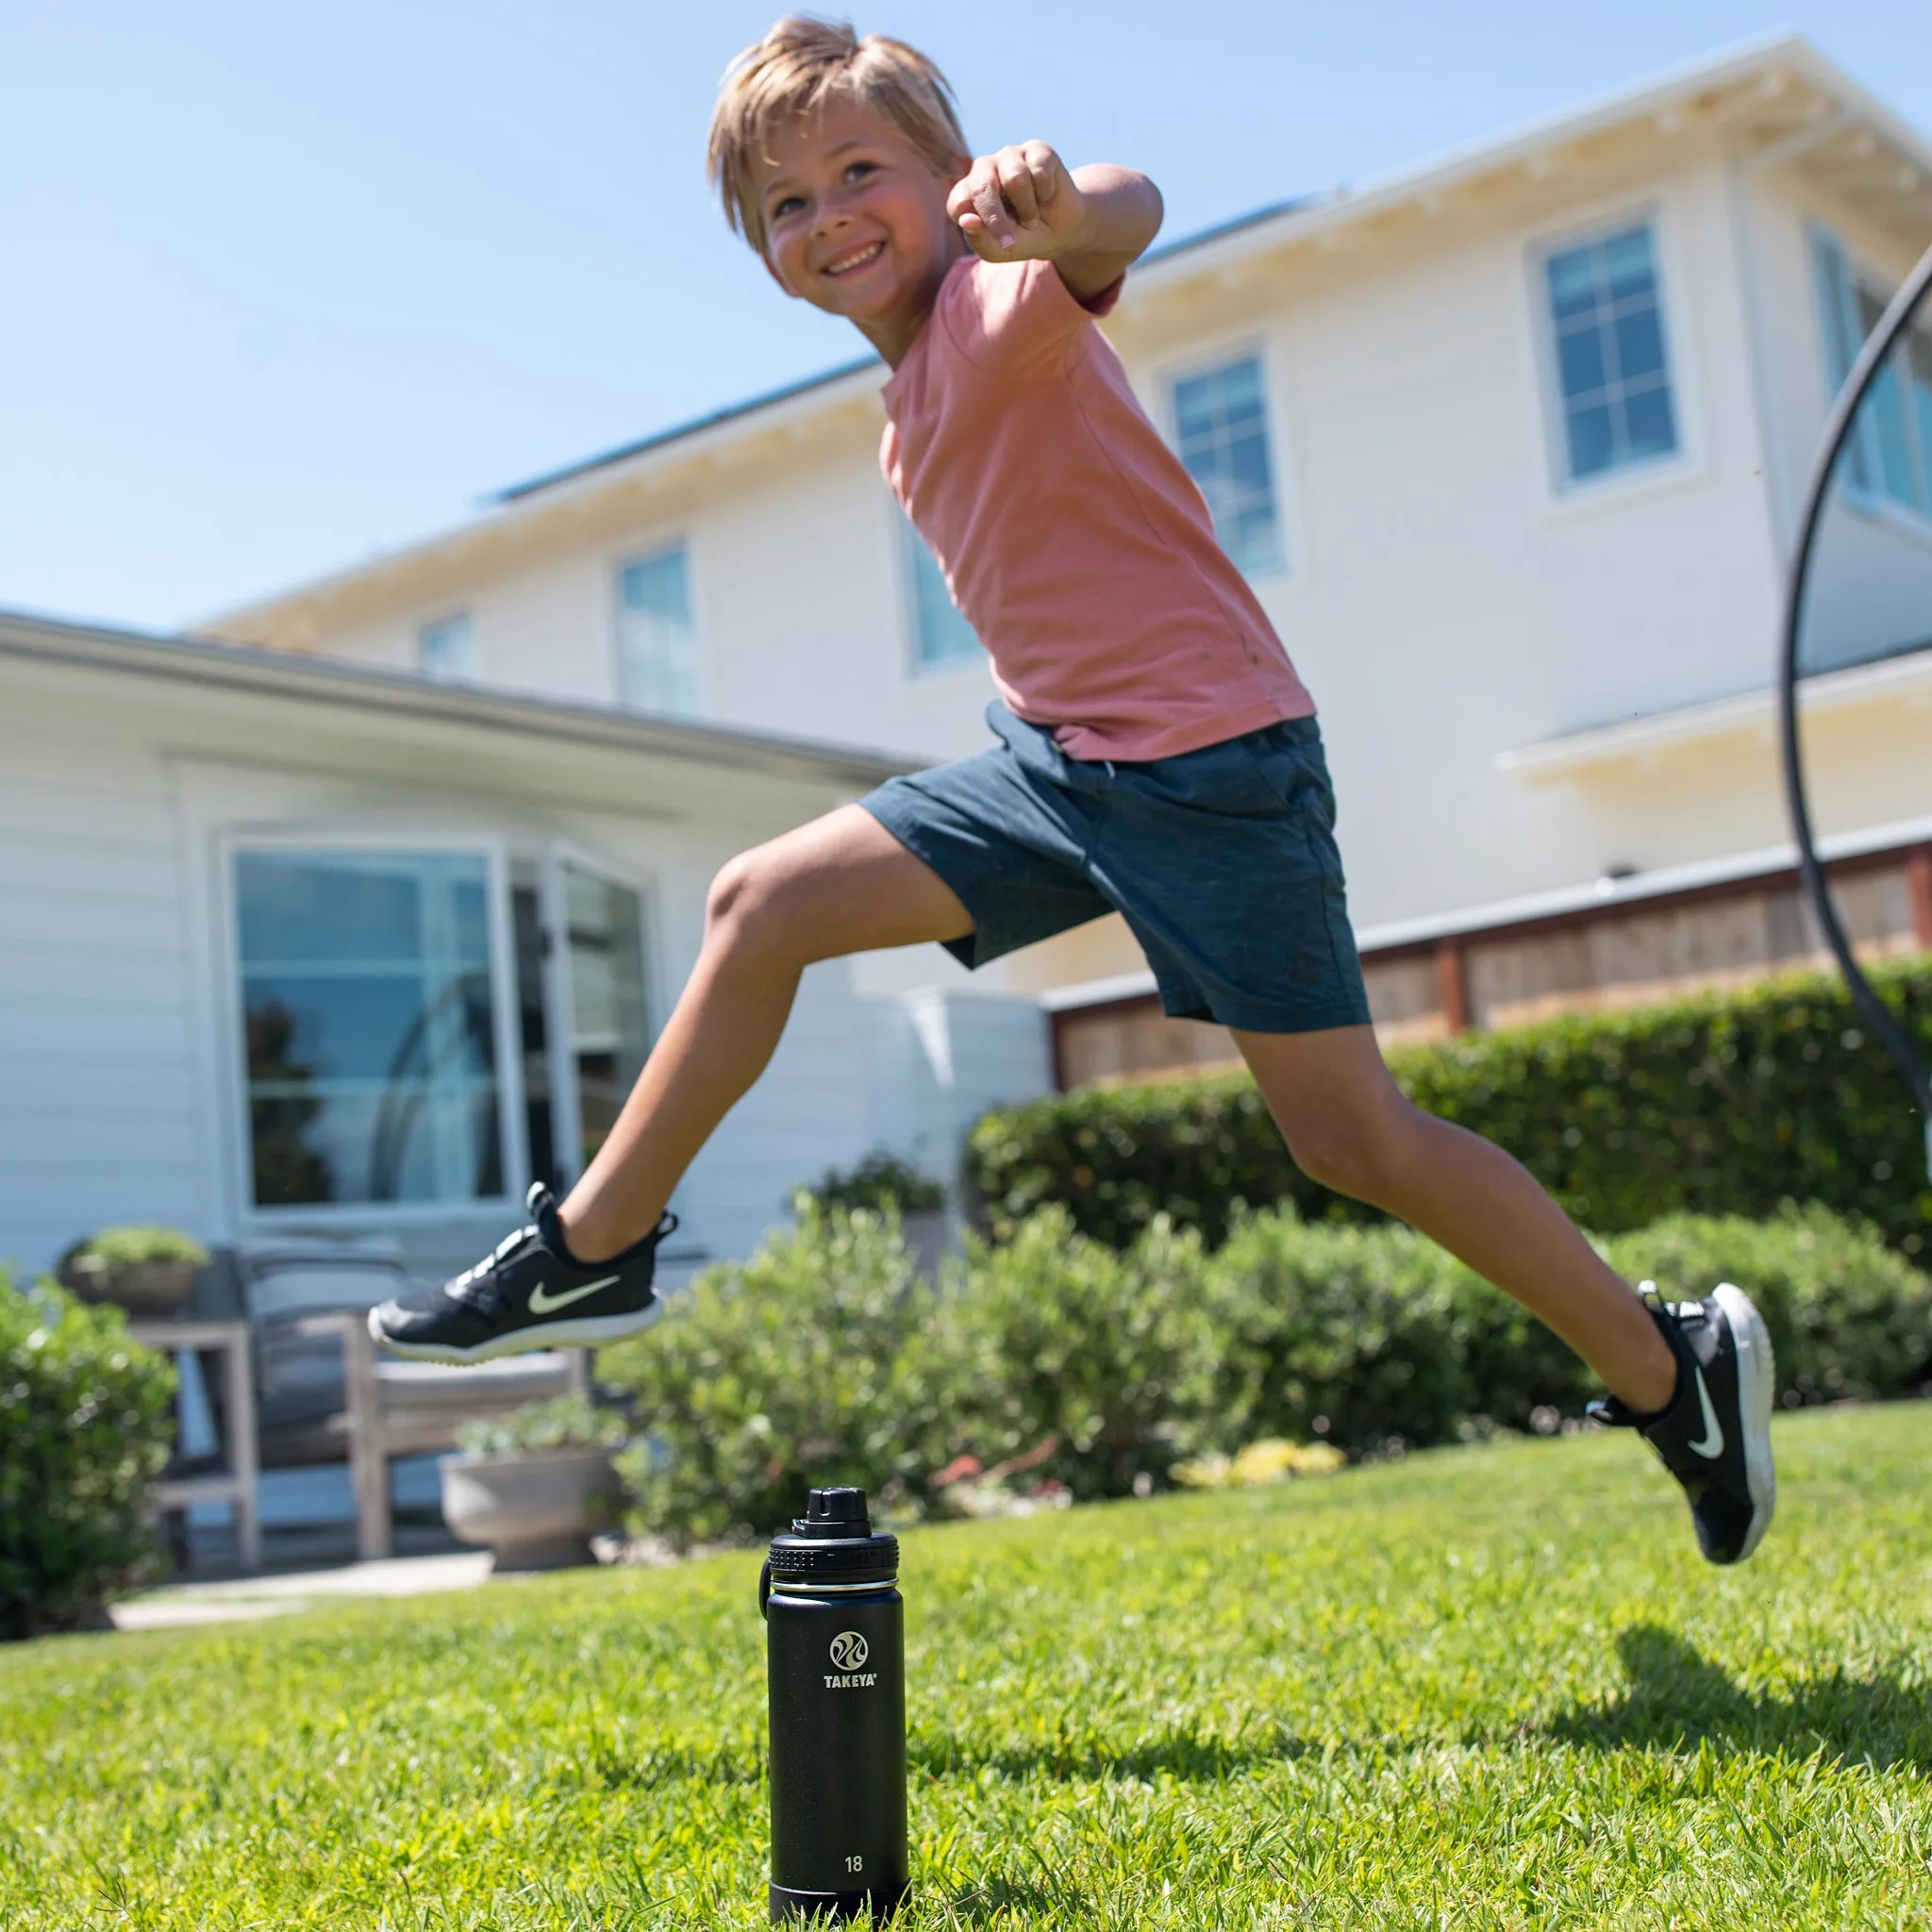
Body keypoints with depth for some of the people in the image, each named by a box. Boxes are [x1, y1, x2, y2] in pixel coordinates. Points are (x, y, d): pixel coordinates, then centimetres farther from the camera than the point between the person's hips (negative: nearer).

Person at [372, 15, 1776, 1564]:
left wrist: (1057, 205, -60)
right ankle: (593, 1254, 16)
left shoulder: (1006, 301, -14)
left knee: (1352, 1140, -6)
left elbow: (1125, 220, -38)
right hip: (1058, 754, 8)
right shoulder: (911, 397, 12)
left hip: (1211, 763, -8)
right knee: (763, 905, 4)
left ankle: (1670, 1366, 14)